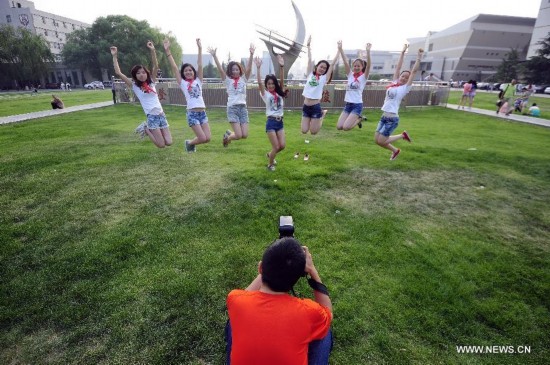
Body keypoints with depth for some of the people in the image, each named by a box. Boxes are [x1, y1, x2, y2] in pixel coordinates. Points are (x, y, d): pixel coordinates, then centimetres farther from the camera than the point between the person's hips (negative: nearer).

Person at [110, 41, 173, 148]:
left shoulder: (151, 82, 11)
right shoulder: (134, 86, 4)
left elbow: (156, 66, 1)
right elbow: (118, 73, -2)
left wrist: (152, 50, -8)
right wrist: (115, 56, 0)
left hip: (161, 114, 4)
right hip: (151, 116, -4)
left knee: (169, 142, -1)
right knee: (161, 145, -8)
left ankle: (147, 128, 24)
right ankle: (145, 128, 19)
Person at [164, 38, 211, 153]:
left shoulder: (198, 81, 13)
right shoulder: (183, 83, 6)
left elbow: (200, 66, 6)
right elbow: (174, 67, 1)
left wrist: (200, 48, 0)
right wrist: (168, 51, -5)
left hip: (202, 112, 4)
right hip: (192, 113, -4)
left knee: (207, 138, -4)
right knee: (202, 138, -12)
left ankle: (192, 142, 26)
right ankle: (189, 143, 19)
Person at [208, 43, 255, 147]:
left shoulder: (243, 79, 10)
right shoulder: (227, 80, 5)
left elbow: (248, 68, -4)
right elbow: (220, 69, -8)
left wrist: (251, 54, -18)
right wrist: (214, 56, -20)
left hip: (243, 108, 3)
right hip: (232, 108, -3)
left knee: (244, 135, -4)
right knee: (238, 136, -12)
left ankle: (229, 133, 27)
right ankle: (227, 137, 22)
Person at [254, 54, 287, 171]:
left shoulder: (279, 93, 7)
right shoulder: (265, 94, -3)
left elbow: (282, 80, -5)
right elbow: (259, 83, -17)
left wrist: (282, 66, -17)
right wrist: (258, 68, -28)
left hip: (280, 122, 5)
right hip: (271, 122, -5)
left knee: (282, 145, 4)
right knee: (276, 147, -4)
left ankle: (270, 154, 34)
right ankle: (270, 164, 21)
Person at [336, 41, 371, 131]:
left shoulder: (364, 76, -1)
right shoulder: (350, 75, 9)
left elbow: (368, 65, -18)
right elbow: (345, 62, -1)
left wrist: (368, 51, -30)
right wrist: (340, 49, -10)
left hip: (357, 105, -5)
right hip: (348, 104, 5)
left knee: (346, 127, -18)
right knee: (339, 127, -5)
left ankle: (358, 119, 14)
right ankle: (354, 119, 23)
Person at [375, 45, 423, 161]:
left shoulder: (405, 88, -3)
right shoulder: (394, 83, 10)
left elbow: (414, 71, -7)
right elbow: (398, 67, 15)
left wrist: (419, 57, -5)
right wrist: (403, 52, 15)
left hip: (392, 118, -6)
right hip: (384, 117, 6)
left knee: (381, 141, -6)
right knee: (377, 140, 5)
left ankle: (402, 135, 16)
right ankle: (395, 150, 27)